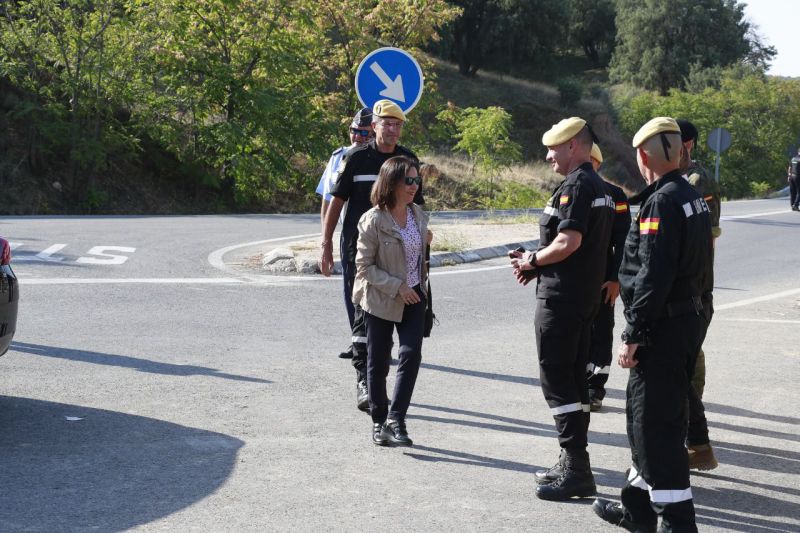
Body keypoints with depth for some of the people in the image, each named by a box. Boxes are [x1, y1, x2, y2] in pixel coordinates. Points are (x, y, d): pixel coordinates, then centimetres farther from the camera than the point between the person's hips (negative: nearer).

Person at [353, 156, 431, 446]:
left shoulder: (418, 215, 1)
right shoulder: (373, 220, -17)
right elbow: (364, 265, -14)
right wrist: (397, 286, -19)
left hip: (413, 296, 4)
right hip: (380, 300, -4)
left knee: (411, 354, -10)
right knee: (378, 362, 7)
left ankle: (395, 420, -7)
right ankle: (379, 422, 22)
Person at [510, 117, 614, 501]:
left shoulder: (575, 185, -16)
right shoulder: (599, 186, 16)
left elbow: (568, 242, -26)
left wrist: (533, 260, -9)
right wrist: (537, 262, 10)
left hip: (560, 297, -10)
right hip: (586, 296, 10)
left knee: (556, 381, -6)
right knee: (574, 379, 15)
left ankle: (576, 471, -6)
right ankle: (573, 465, 22)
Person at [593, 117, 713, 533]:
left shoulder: (661, 203, -18)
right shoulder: (693, 198, 13)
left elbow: (653, 277, -23)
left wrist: (633, 336, -20)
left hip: (663, 327, -10)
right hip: (692, 320, 10)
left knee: (655, 425, -6)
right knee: (647, 416, 19)